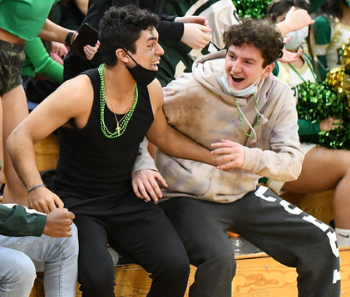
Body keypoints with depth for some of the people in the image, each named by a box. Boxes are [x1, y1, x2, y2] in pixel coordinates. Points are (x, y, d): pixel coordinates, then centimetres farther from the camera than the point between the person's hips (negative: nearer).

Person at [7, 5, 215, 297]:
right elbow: (20, 138, -16)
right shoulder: (80, 92, -18)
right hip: (77, 204, -5)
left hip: (128, 201, 5)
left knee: (176, 266, -21)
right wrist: (36, 188, -31)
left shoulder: (151, 89, 0)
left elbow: (163, 135, 21)